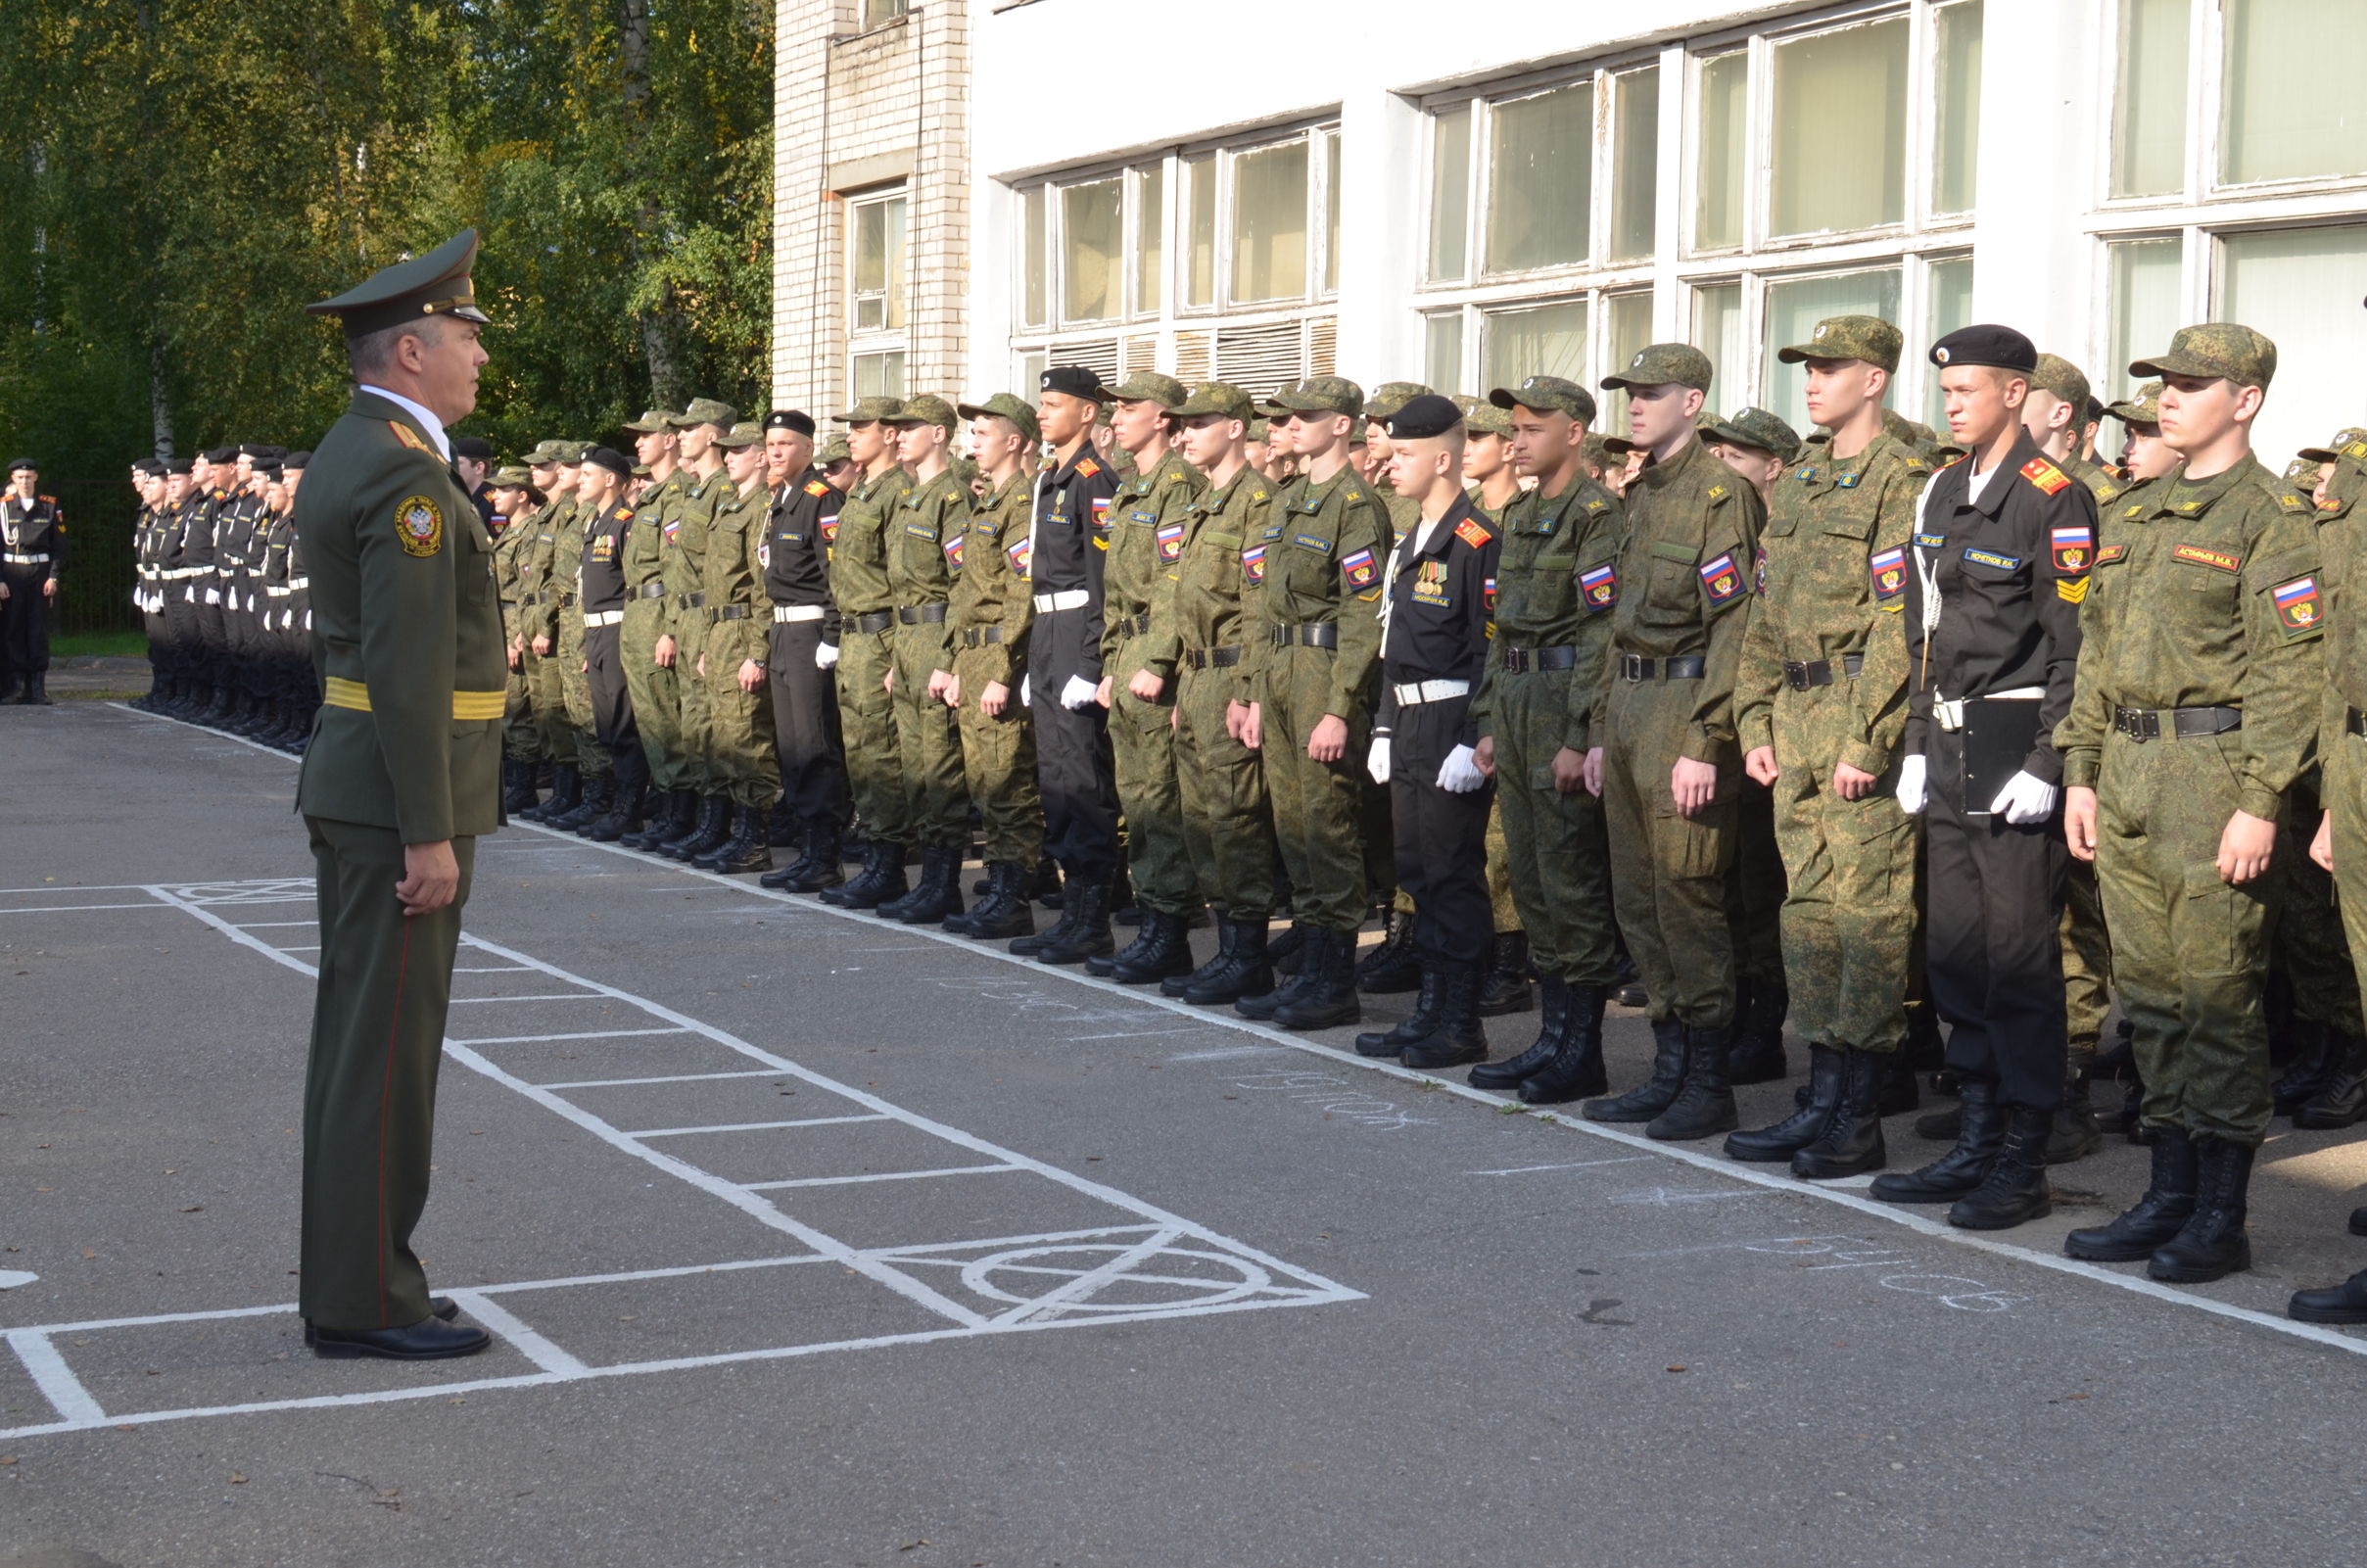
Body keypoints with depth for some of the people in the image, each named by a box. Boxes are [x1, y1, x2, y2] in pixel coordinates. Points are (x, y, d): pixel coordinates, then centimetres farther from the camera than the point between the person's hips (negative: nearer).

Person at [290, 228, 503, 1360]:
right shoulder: (405, 475, -18)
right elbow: (406, 664, -23)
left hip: (351, 781, 10)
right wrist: (428, 834, -22)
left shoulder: (346, 458, 15)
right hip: (402, 796, -10)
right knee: (388, 1046, -5)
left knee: (358, 1040, 13)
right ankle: (365, 1300, 2)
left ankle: (347, 1280, 20)